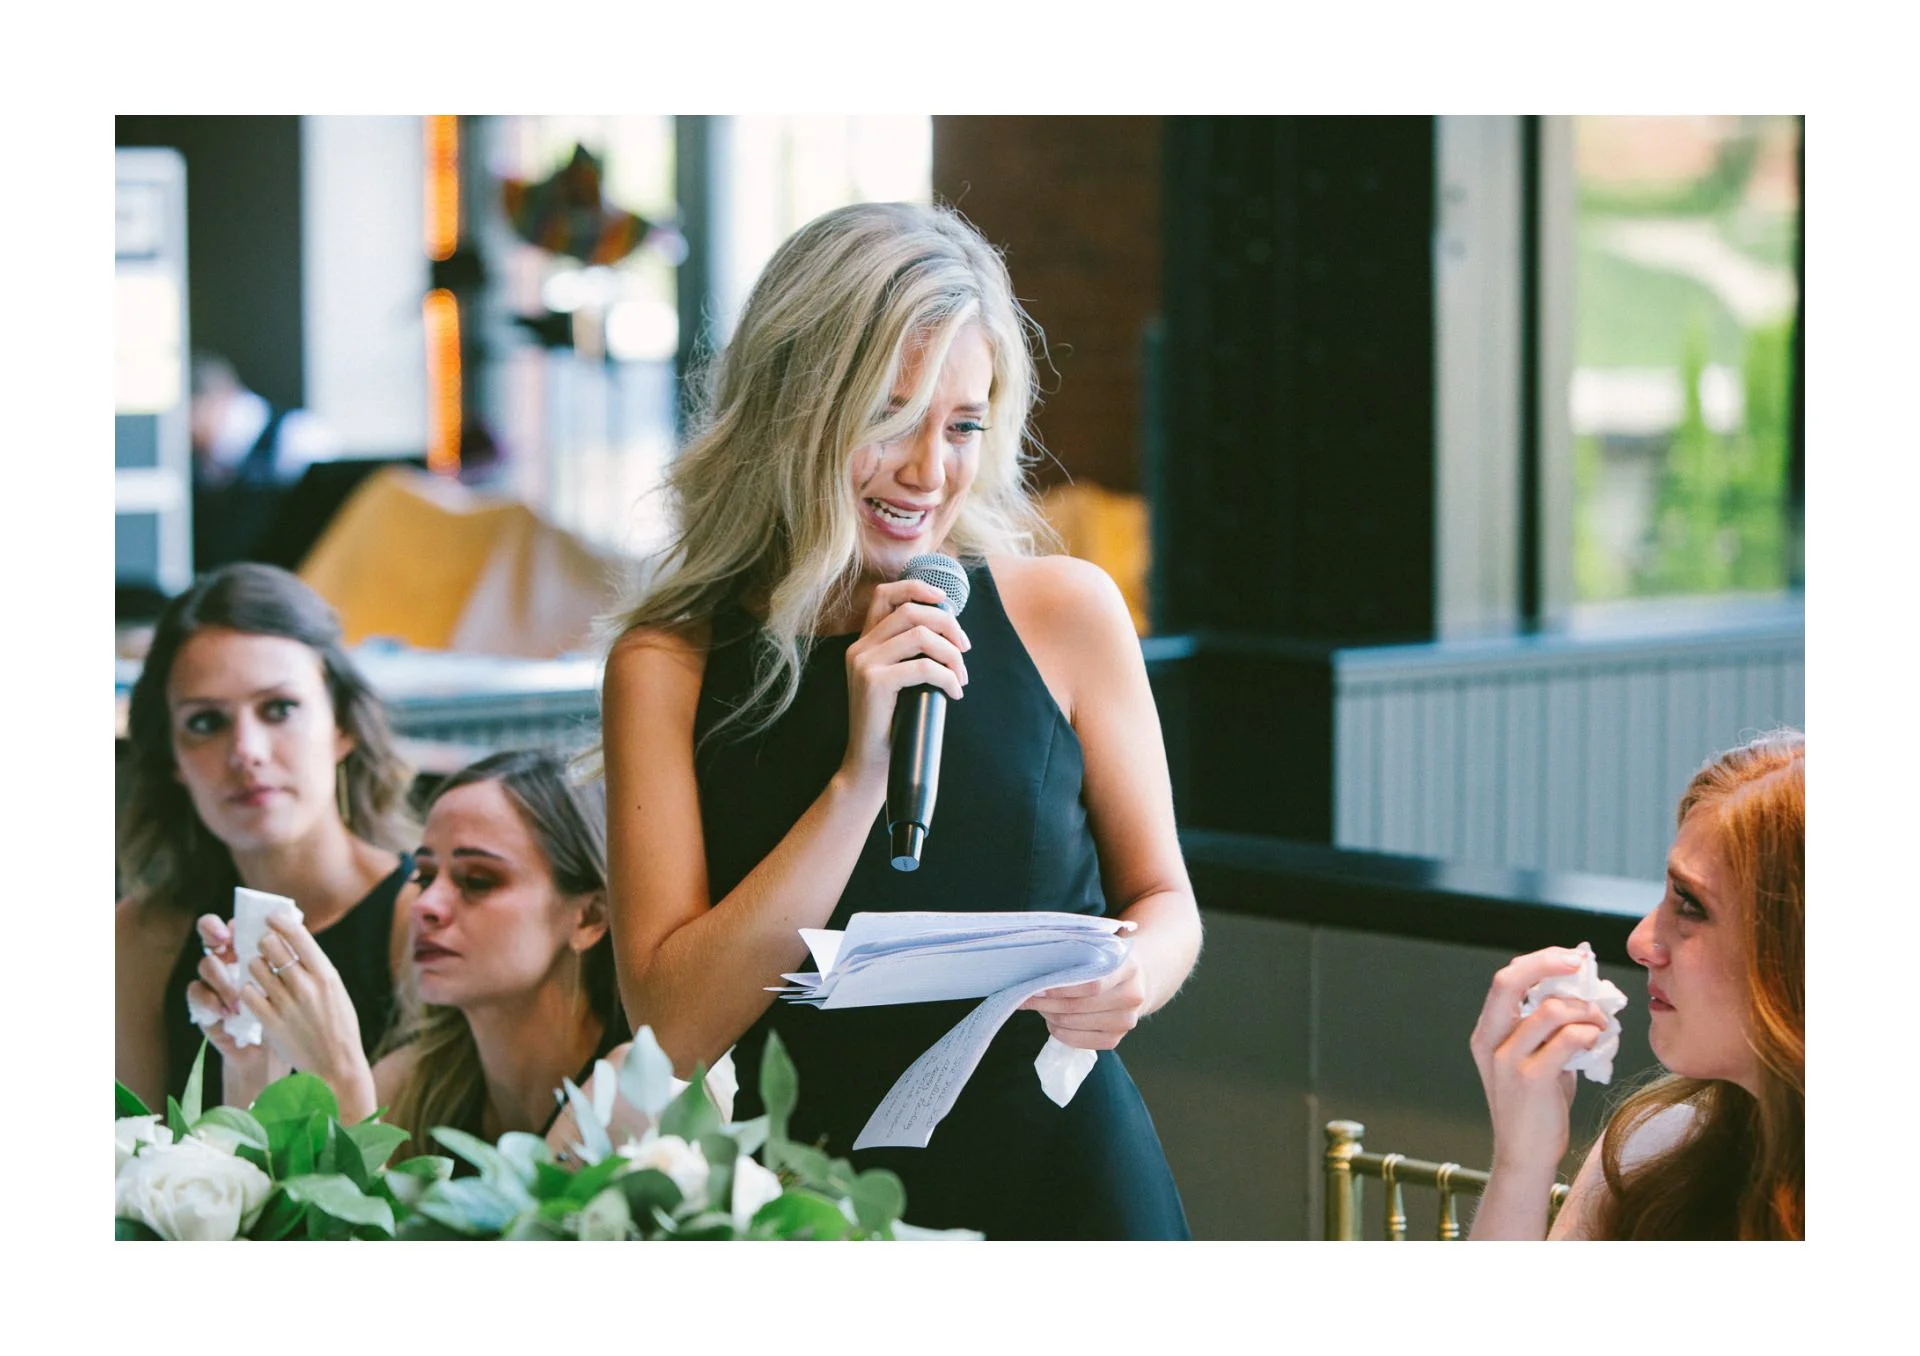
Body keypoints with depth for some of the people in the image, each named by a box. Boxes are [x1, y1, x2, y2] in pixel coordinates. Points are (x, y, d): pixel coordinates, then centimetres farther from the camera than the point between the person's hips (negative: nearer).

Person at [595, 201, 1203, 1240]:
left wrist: (1133, 976, -12)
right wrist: (862, 774, -16)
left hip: (1063, 1183, 1)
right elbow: (672, 1030, -9)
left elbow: (1160, 895, 11)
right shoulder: (666, 665, -2)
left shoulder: (1063, 612, 0)